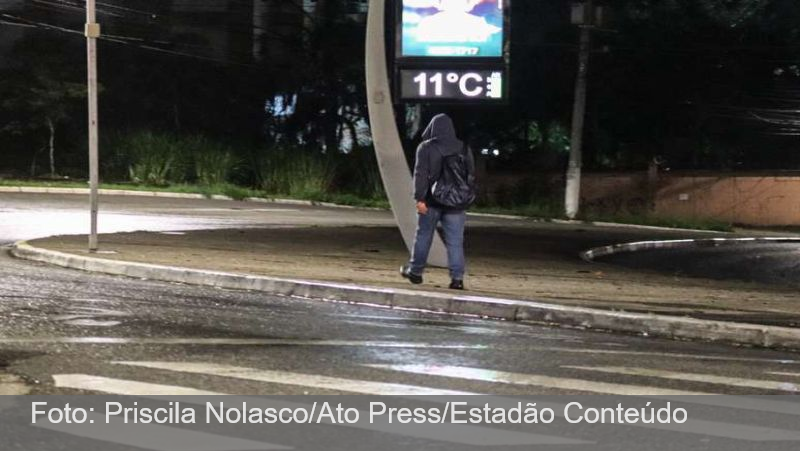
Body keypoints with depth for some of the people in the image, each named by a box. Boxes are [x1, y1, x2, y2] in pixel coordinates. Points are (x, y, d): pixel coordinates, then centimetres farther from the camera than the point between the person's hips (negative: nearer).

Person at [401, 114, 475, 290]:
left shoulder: (426, 148, -4)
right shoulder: (463, 148, 4)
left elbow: (420, 174, -11)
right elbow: (471, 172, 8)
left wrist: (419, 198, -13)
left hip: (432, 200, -2)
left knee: (423, 235, 13)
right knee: (455, 241, 1)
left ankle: (415, 271, 22)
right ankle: (457, 277, -4)